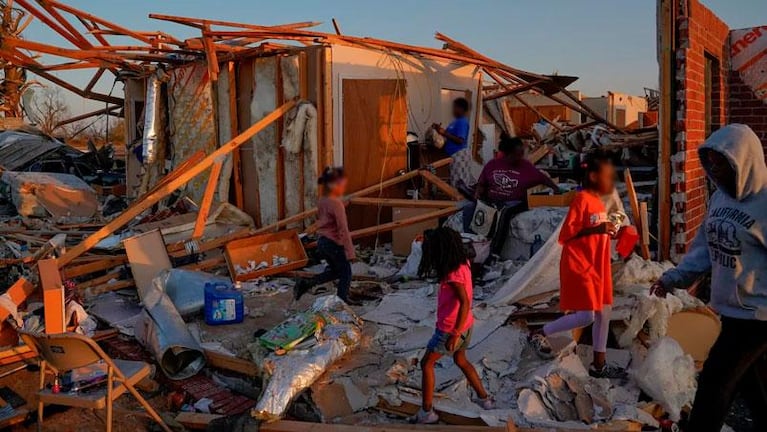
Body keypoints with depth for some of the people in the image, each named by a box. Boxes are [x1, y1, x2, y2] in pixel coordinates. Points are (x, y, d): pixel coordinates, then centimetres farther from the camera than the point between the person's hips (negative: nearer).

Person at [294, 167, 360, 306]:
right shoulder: (337, 204, -19)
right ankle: (342, 299, 16)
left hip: (321, 242, 8)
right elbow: (343, 229, -21)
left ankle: (305, 284, 13)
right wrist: (350, 251, -19)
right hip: (334, 243, -8)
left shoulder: (321, 202, 6)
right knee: (345, 272, 10)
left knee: (335, 271, 21)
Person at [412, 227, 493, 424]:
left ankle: (427, 412, 9)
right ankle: (484, 398, 36)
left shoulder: (453, 274, -27)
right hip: (466, 325, 9)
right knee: (461, 361, 28)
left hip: (451, 329, -9)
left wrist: (455, 334, -32)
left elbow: (465, 303, -33)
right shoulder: (462, 263, -1)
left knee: (426, 364, 5)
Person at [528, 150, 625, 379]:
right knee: (586, 316, -8)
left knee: (603, 313, 10)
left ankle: (599, 364, 20)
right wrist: (596, 229, -26)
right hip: (579, 266, -9)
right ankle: (539, 334, 10)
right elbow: (565, 234, -20)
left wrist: (607, 232, 6)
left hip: (596, 266, 9)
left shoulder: (598, 201, 11)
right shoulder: (582, 199, -16)